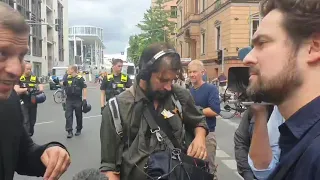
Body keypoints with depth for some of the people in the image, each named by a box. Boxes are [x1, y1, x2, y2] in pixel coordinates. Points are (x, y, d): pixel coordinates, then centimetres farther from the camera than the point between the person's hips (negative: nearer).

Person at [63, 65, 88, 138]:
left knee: (78, 116, 9)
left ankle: (79, 130, 24)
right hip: (69, 100, 4)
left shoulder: (80, 78, -8)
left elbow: (84, 89, -10)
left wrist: (84, 99, -15)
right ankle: (69, 131, -1)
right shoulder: (67, 78, 9)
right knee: (68, 115, -3)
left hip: (78, 100, -4)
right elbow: (62, 84, 27)